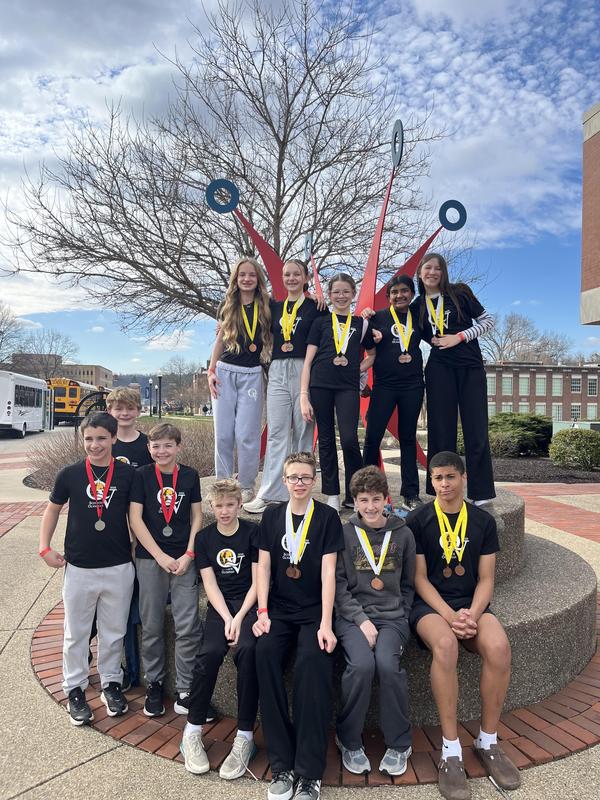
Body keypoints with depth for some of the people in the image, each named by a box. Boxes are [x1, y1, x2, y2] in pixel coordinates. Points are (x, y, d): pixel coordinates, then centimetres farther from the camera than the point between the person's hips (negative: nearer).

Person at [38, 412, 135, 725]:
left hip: (119, 567, 0)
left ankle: (111, 683, 33)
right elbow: (52, 509, 7)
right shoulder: (69, 474, -5)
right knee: (76, 633, 12)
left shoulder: (128, 474, -5)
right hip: (79, 568, 0)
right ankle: (75, 689, 30)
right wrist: (45, 548, 1)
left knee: (114, 632, 14)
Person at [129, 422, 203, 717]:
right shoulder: (142, 475, -2)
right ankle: (154, 684, 27)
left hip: (184, 559, 1)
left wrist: (189, 555, -4)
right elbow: (135, 519, -6)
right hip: (150, 558, -1)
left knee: (188, 627, -1)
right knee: (152, 626, 9)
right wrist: (161, 557, -10)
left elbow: (197, 517, 6)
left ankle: (184, 691, 12)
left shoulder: (190, 475, 3)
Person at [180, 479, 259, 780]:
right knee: (210, 653, -26)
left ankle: (245, 738, -19)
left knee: (247, 650, -30)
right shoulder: (204, 537, 7)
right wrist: (227, 619, -11)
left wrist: (239, 619, -12)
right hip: (220, 606, 2)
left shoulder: (253, 533, 0)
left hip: (250, 603, -2)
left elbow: (258, 581, -2)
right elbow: (210, 584, 3)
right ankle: (192, 732, -8)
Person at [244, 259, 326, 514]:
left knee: (303, 431, 1)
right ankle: (270, 493, 0)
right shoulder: (275, 307, 18)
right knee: (276, 431, -1)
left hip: (305, 371, -3)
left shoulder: (315, 306, 4)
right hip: (278, 371, 4)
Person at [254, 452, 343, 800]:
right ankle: (282, 764, -17)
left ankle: (310, 771, -19)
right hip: (279, 609, 2)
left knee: (313, 660, -30)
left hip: (314, 610, -2)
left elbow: (328, 572, -6)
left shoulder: (327, 517, 0)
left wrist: (325, 624, -13)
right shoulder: (271, 516, 9)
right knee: (265, 653, -26)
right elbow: (264, 566, 7)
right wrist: (263, 611, -5)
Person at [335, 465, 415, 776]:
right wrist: (362, 620, -10)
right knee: (361, 664, -28)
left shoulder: (402, 534, 8)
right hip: (352, 615, -1)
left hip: (392, 616, 1)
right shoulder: (344, 534, 2)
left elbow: (408, 584, 14)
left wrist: (400, 617, 1)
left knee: (387, 664, -27)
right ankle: (349, 741, -1)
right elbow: (338, 585, -1)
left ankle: (399, 744, -1)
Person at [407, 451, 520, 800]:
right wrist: (450, 616, -16)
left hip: (472, 603, 3)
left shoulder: (484, 521, 7)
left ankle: (488, 742, -7)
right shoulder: (417, 521, -1)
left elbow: (486, 579, 6)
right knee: (445, 645, -36)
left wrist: (472, 614, -13)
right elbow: (419, 578, -3)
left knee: (499, 647, -29)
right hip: (430, 604, -2)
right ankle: (451, 751, -21)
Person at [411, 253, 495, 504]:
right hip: (439, 369, 2)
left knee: (476, 429, -3)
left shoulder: (460, 293, 4)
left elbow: (487, 320, 4)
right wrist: (433, 340, -2)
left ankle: (481, 493, 4)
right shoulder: (417, 306, 10)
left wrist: (459, 337, -8)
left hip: (470, 367, -1)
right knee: (441, 430, 1)